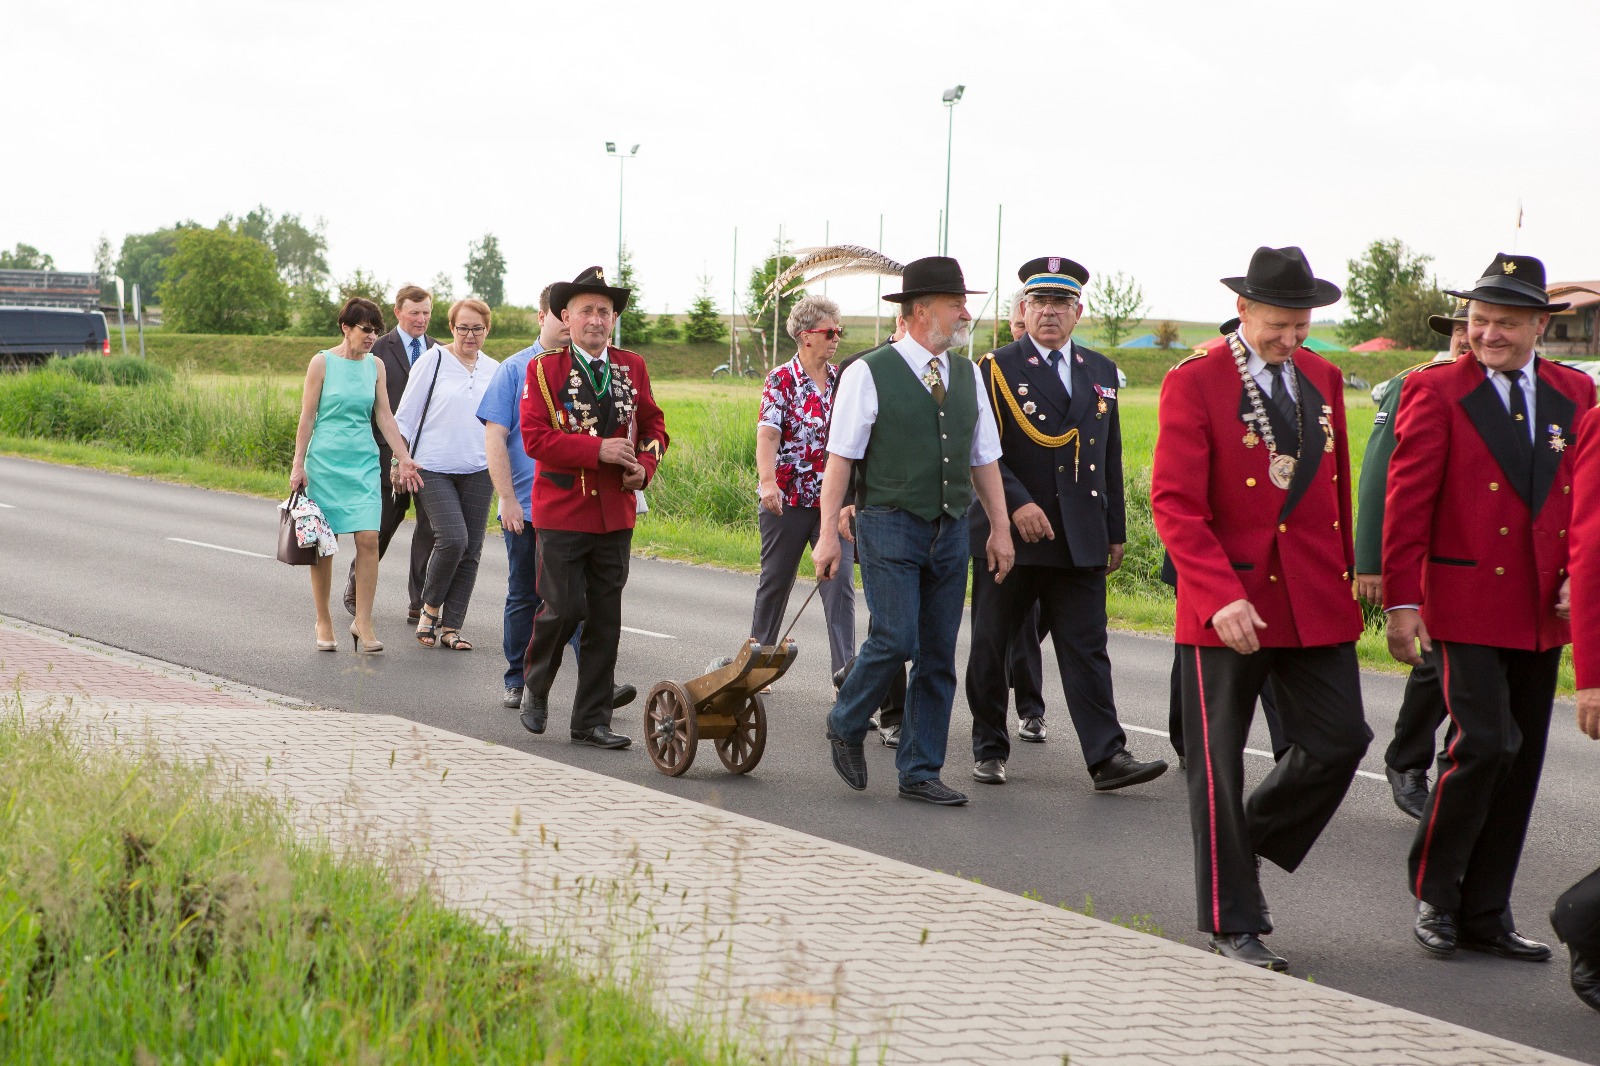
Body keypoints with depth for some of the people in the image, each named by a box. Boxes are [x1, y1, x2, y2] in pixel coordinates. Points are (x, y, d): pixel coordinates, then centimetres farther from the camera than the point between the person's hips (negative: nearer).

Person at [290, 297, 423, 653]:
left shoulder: (375, 366, 8)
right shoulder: (322, 363, -4)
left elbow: (384, 416, 12)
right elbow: (307, 417, -2)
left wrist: (404, 458, 6)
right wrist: (298, 465, -5)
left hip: (364, 460, 3)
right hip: (325, 459, -3)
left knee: (368, 539, -9)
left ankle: (363, 623, -4)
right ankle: (324, 623, 13)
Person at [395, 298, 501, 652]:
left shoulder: (493, 369, 9)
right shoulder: (433, 360, -2)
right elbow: (406, 414, 1)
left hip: (478, 471, 4)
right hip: (434, 470, -4)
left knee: (470, 550, 1)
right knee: (452, 539, -18)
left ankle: (451, 627, 8)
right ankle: (430, 607, 5)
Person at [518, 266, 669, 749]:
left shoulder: (632, 367, 9)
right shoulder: (543, 369, -3)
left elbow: (653, 425, 18)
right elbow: (534, 438, -11)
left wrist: (644, 467, -2)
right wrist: (598, 450, -18)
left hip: (616, 514, 4)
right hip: (561, 512, -4)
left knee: (605, 618, 5)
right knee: (564, 608, -9)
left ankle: (592, 720, 12)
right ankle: (534, 685, 19)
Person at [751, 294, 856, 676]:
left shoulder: (842, 380, 7)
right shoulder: (781, 380, -6)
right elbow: (767, 433, -17)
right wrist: (767, 481, -32)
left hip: (833, 499, 3)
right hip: (787, 498, -3)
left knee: (839, 580, -8)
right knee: (776, 581, 10)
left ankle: (844, 671, -10)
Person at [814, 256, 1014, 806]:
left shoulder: (968, 376, 12)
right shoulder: (870, 373, -5)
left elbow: (984, 460, 15)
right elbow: (840, 458, -6)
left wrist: (1000, 528, 9)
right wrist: (829, 534, -11)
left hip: (951, 531, 5)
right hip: (890, 527, -5)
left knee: (938, 655, 5)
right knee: (895, 639, -15)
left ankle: (919, 772, 13)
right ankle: (846, 724, 12)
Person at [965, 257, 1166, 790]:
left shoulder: (1101, 372, 13)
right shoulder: (997, 369, -2)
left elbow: (1111, 459, 17)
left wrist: (1115, 531, 14)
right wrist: (1016, 504, -22)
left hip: (1081, 541, 3)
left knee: (1087, 650, -2)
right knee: (991, 648, 7)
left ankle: (1107, 757, -6)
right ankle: (989, 749, 21)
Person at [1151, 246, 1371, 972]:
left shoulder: (1323, 379, 9)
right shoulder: (1194, 383, -9)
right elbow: (1174, 504, -14)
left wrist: (1344, 573, 15)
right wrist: (1222, 597, -22)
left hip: (1315, 602, 5)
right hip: (1228, 604, -5)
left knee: (1339, 741, 0)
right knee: (1219, 763, 3)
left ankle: (1250, 840, 26)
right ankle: (1234, 925, 14)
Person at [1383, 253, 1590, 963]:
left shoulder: (1575, 394, 10)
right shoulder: (1435, 391, -4)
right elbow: (1406, 503, -6)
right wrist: (1402, 601, -11)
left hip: (1543, 613, 5)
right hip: (1466, 604, -5)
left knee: (1519, 760, 8)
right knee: (1485, 743, -15)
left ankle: (1484, 915, 18)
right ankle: (1434, 895, 4)